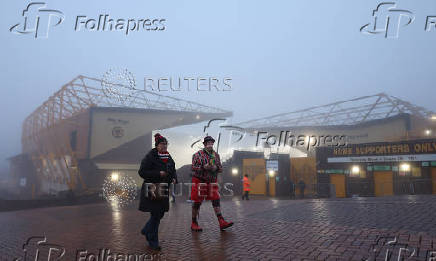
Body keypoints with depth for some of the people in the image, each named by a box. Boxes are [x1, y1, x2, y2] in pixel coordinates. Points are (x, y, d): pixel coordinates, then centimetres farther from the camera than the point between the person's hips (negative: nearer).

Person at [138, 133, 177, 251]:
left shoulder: (169, 157, 10)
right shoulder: (150, 157, -10)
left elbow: (173, 170, 21)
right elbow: (142, 172, -15)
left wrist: (174, 178, -2)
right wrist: (158, 174, -22)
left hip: (163, 190, 7)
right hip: (152, 190, -7)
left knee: (160, 213, 14)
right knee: (155, 214, -2)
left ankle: (146, 230, 40)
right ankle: (153, 242, 13)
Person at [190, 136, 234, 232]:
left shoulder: (216, 155, 10)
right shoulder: (198, 154, -4)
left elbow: (221, 168, 10)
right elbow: (193, 167, -9)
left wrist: (216, 167, -13)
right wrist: (203, 167, -23)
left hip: (212, 181, 4)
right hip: (199, 181, -4)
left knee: (216, 200, -3)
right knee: (197, 202, 1)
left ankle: (221, 222, -2)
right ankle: (194, 224, 13)